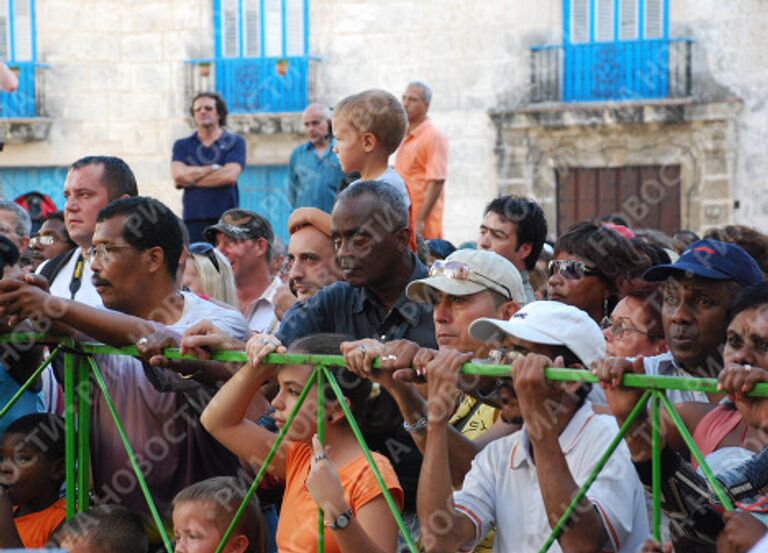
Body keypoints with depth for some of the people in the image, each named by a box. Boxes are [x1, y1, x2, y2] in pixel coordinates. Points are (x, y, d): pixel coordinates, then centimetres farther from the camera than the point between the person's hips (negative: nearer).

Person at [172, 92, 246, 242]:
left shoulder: (234, 142, 9)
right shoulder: (183, 145, 15)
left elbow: (230, 175, -6)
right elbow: (178, 174, -2)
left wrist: (191, 178, -1)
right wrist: (214, 168, -3)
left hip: (225, 218, -1)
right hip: (193, 220, 1)